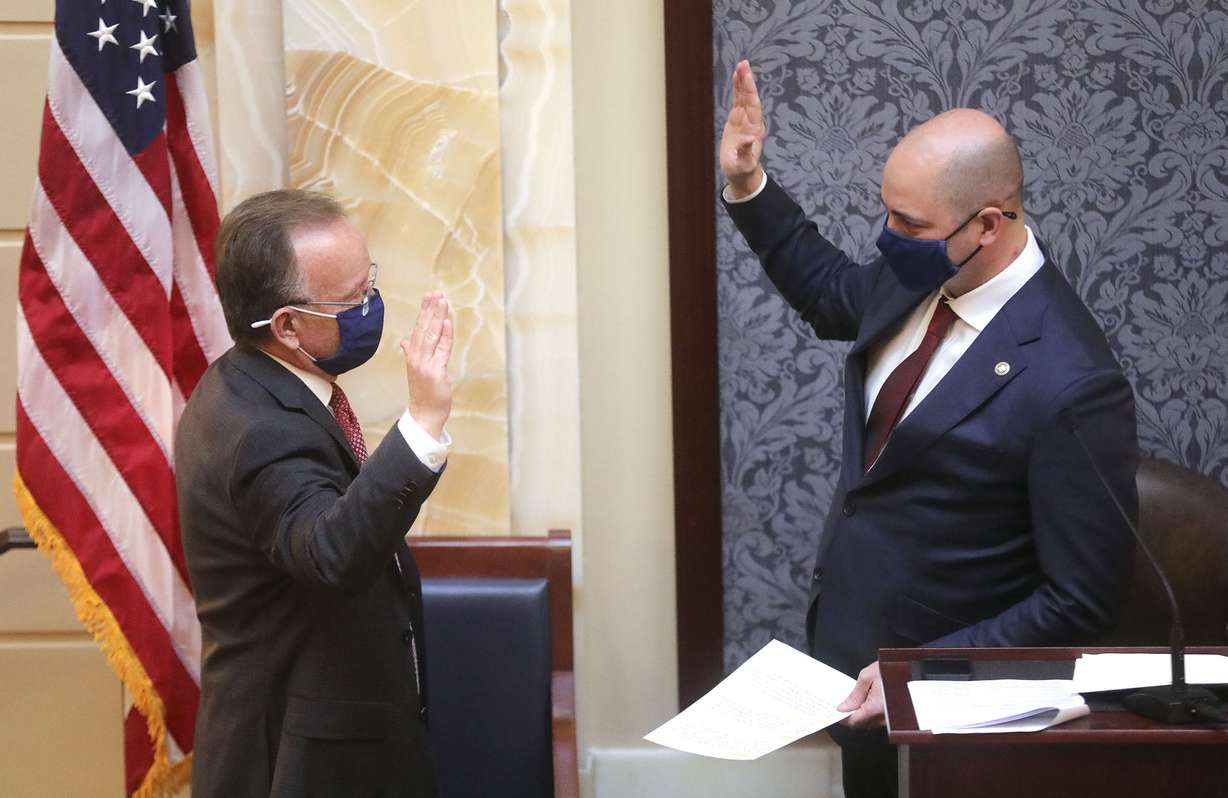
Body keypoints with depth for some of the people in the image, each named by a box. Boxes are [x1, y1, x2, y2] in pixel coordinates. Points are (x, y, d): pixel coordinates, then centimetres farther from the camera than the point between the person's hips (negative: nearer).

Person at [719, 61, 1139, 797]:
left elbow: (1080, 604, -22)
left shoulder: (1070, 385, -29)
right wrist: (748, 187, 7)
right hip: (844, 639, 7)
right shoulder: (918, 279, -6)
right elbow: (831, 292, 19)